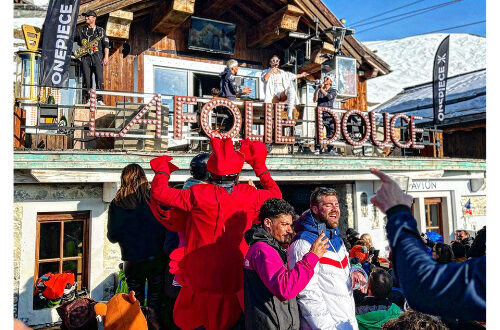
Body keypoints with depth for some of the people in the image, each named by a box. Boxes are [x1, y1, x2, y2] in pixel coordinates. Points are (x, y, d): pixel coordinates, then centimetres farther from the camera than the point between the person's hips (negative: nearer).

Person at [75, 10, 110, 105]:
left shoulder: (100, 30, 13)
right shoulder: (81, 31, 20)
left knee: (99, 78, -13)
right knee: (87, 79, -3)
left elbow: (106, 45, 6)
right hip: (85, 58, 2)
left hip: (97, 57, -2)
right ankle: (88, 100, 0)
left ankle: (99, 99, -11)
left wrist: (106, 57, -5)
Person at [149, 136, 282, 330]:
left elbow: (158, 192, -5)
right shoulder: (249, 195, -6)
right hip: (237, 281, 2)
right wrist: (260, 167, 22)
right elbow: (276, 194, 14)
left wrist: (162, 169, 13)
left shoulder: (198, 194, -14)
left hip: (201, 280, -2)